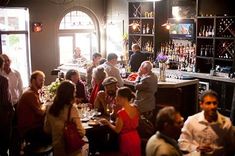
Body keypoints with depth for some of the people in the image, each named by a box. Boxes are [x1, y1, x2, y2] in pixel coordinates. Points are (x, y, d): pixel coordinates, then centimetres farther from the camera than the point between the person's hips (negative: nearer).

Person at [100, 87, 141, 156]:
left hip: (126, 140, -6)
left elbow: (117, 130, -16)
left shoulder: (121, 112, -24)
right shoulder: (135, 108, -4)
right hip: (136, 138, 7)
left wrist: (107, 122, -3)